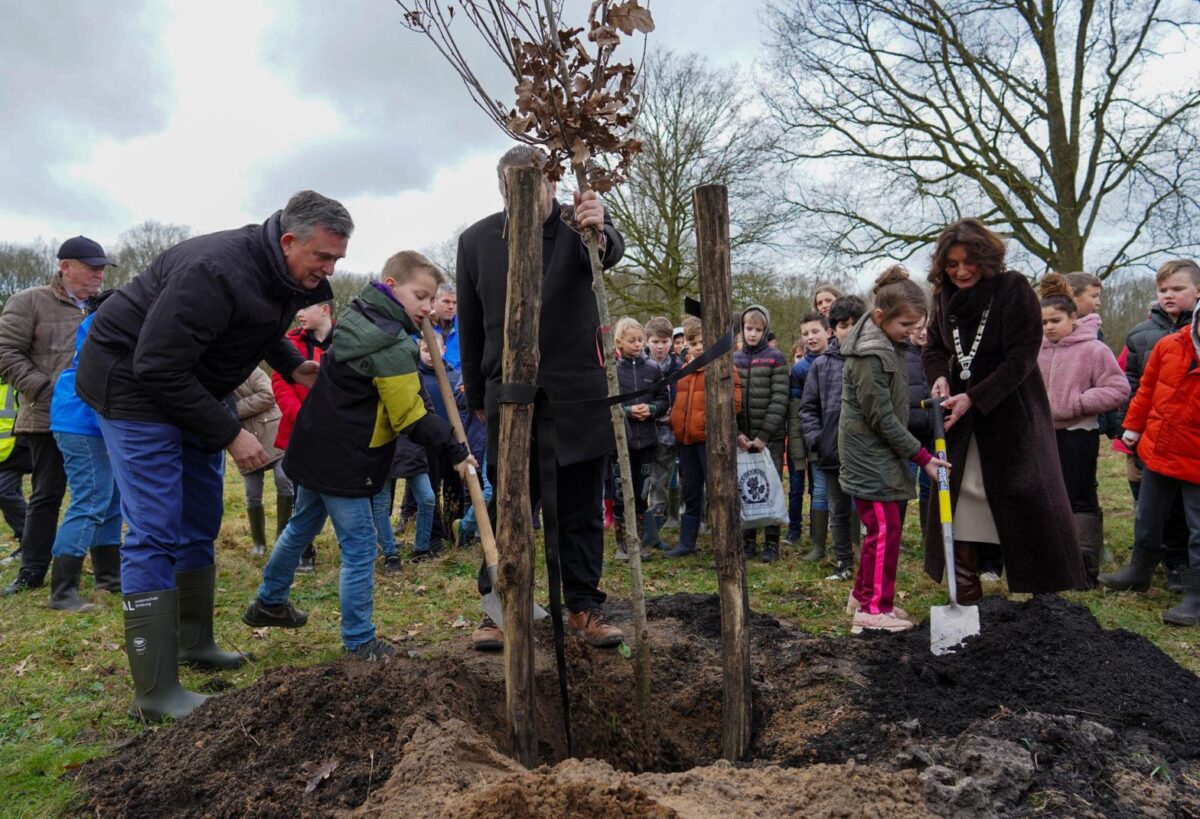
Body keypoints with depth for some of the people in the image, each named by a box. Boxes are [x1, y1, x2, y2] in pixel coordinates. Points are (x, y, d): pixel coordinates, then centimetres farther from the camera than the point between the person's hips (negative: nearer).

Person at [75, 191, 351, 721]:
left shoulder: (282, 275, -4)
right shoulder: (217, 272, -32)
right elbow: (156, 366, -30)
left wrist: (292, 365, 0)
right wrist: (230, 434, -26)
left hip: (191, 387, 9)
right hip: (133, 384, -9)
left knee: (200, 522, 13)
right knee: (155, 532, -11)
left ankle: (195, 642, 30)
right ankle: (155, 693, -5)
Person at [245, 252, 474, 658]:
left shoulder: (356, 319, 7)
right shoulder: (391, 347, -21)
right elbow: (411, 419, -21)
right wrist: (455, 450, -16)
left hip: (314, 449, 10)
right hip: (345, 464, -10)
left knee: (302, 525, 25)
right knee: (359, 548, 0)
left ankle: (269, 602, 43)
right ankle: (359, 641, 10)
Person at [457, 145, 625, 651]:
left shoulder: (577, 225, -2)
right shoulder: (477, 240, 1)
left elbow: (612, 250, -27)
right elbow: (470, 328, 8)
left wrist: (599, 234, -51)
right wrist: (476, 397, 12)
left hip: (579, 396, 0)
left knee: (581, 512, 9)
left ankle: (584, 607, 21)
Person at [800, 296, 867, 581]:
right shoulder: (821, 364, 5)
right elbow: (808, 406, 8)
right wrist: (814, 437, -4)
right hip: (831, 450, 3)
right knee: (838, 511, 14)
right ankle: (844, 563, 26)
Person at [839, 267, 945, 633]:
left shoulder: (887, 343, 9)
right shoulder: (869, 356, -22)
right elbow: (881, 417, -21)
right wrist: (921, 456, -17)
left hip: (882, 452, 10)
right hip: (868, 453, -10)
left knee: (884, 527, 14)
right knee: (885, 528, -6)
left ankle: (864, 594, 27)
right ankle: (873, 608, 3)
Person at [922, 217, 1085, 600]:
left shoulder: (1013, 289, -13)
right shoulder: (944, 296, 3)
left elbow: (1020, 358, -17)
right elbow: (933, 348, 12)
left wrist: (973, 399, -24)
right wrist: (940, 377, -11)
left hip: (1011, 410, -5)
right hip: (960, 410, 5)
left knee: (1023, 493, -4)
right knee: (958, 491, 5)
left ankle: (1045, 584, 8)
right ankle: (966, 585, 15)